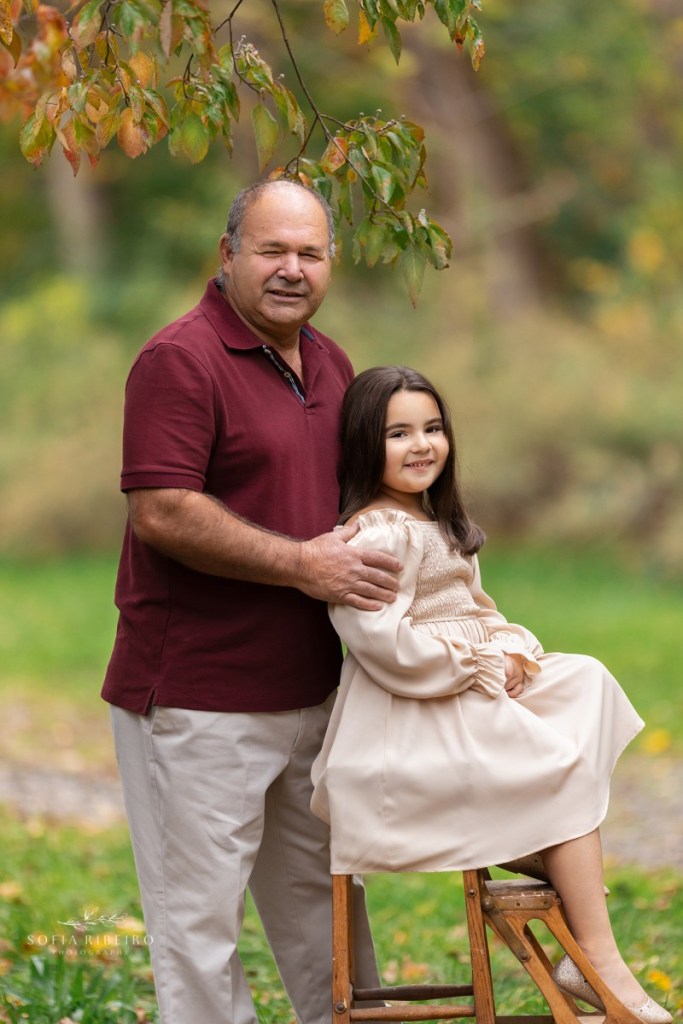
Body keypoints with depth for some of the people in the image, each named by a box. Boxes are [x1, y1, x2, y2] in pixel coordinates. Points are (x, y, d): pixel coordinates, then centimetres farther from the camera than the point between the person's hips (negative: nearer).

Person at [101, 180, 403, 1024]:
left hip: (310, 691, 8)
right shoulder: (181, 360, -13)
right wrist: (301, 564, -21)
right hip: (197, 695, -8)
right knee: (199, 916, 0)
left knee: (319, 896, 19)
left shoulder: (328, 363, 14)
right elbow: (161, 513, -22)